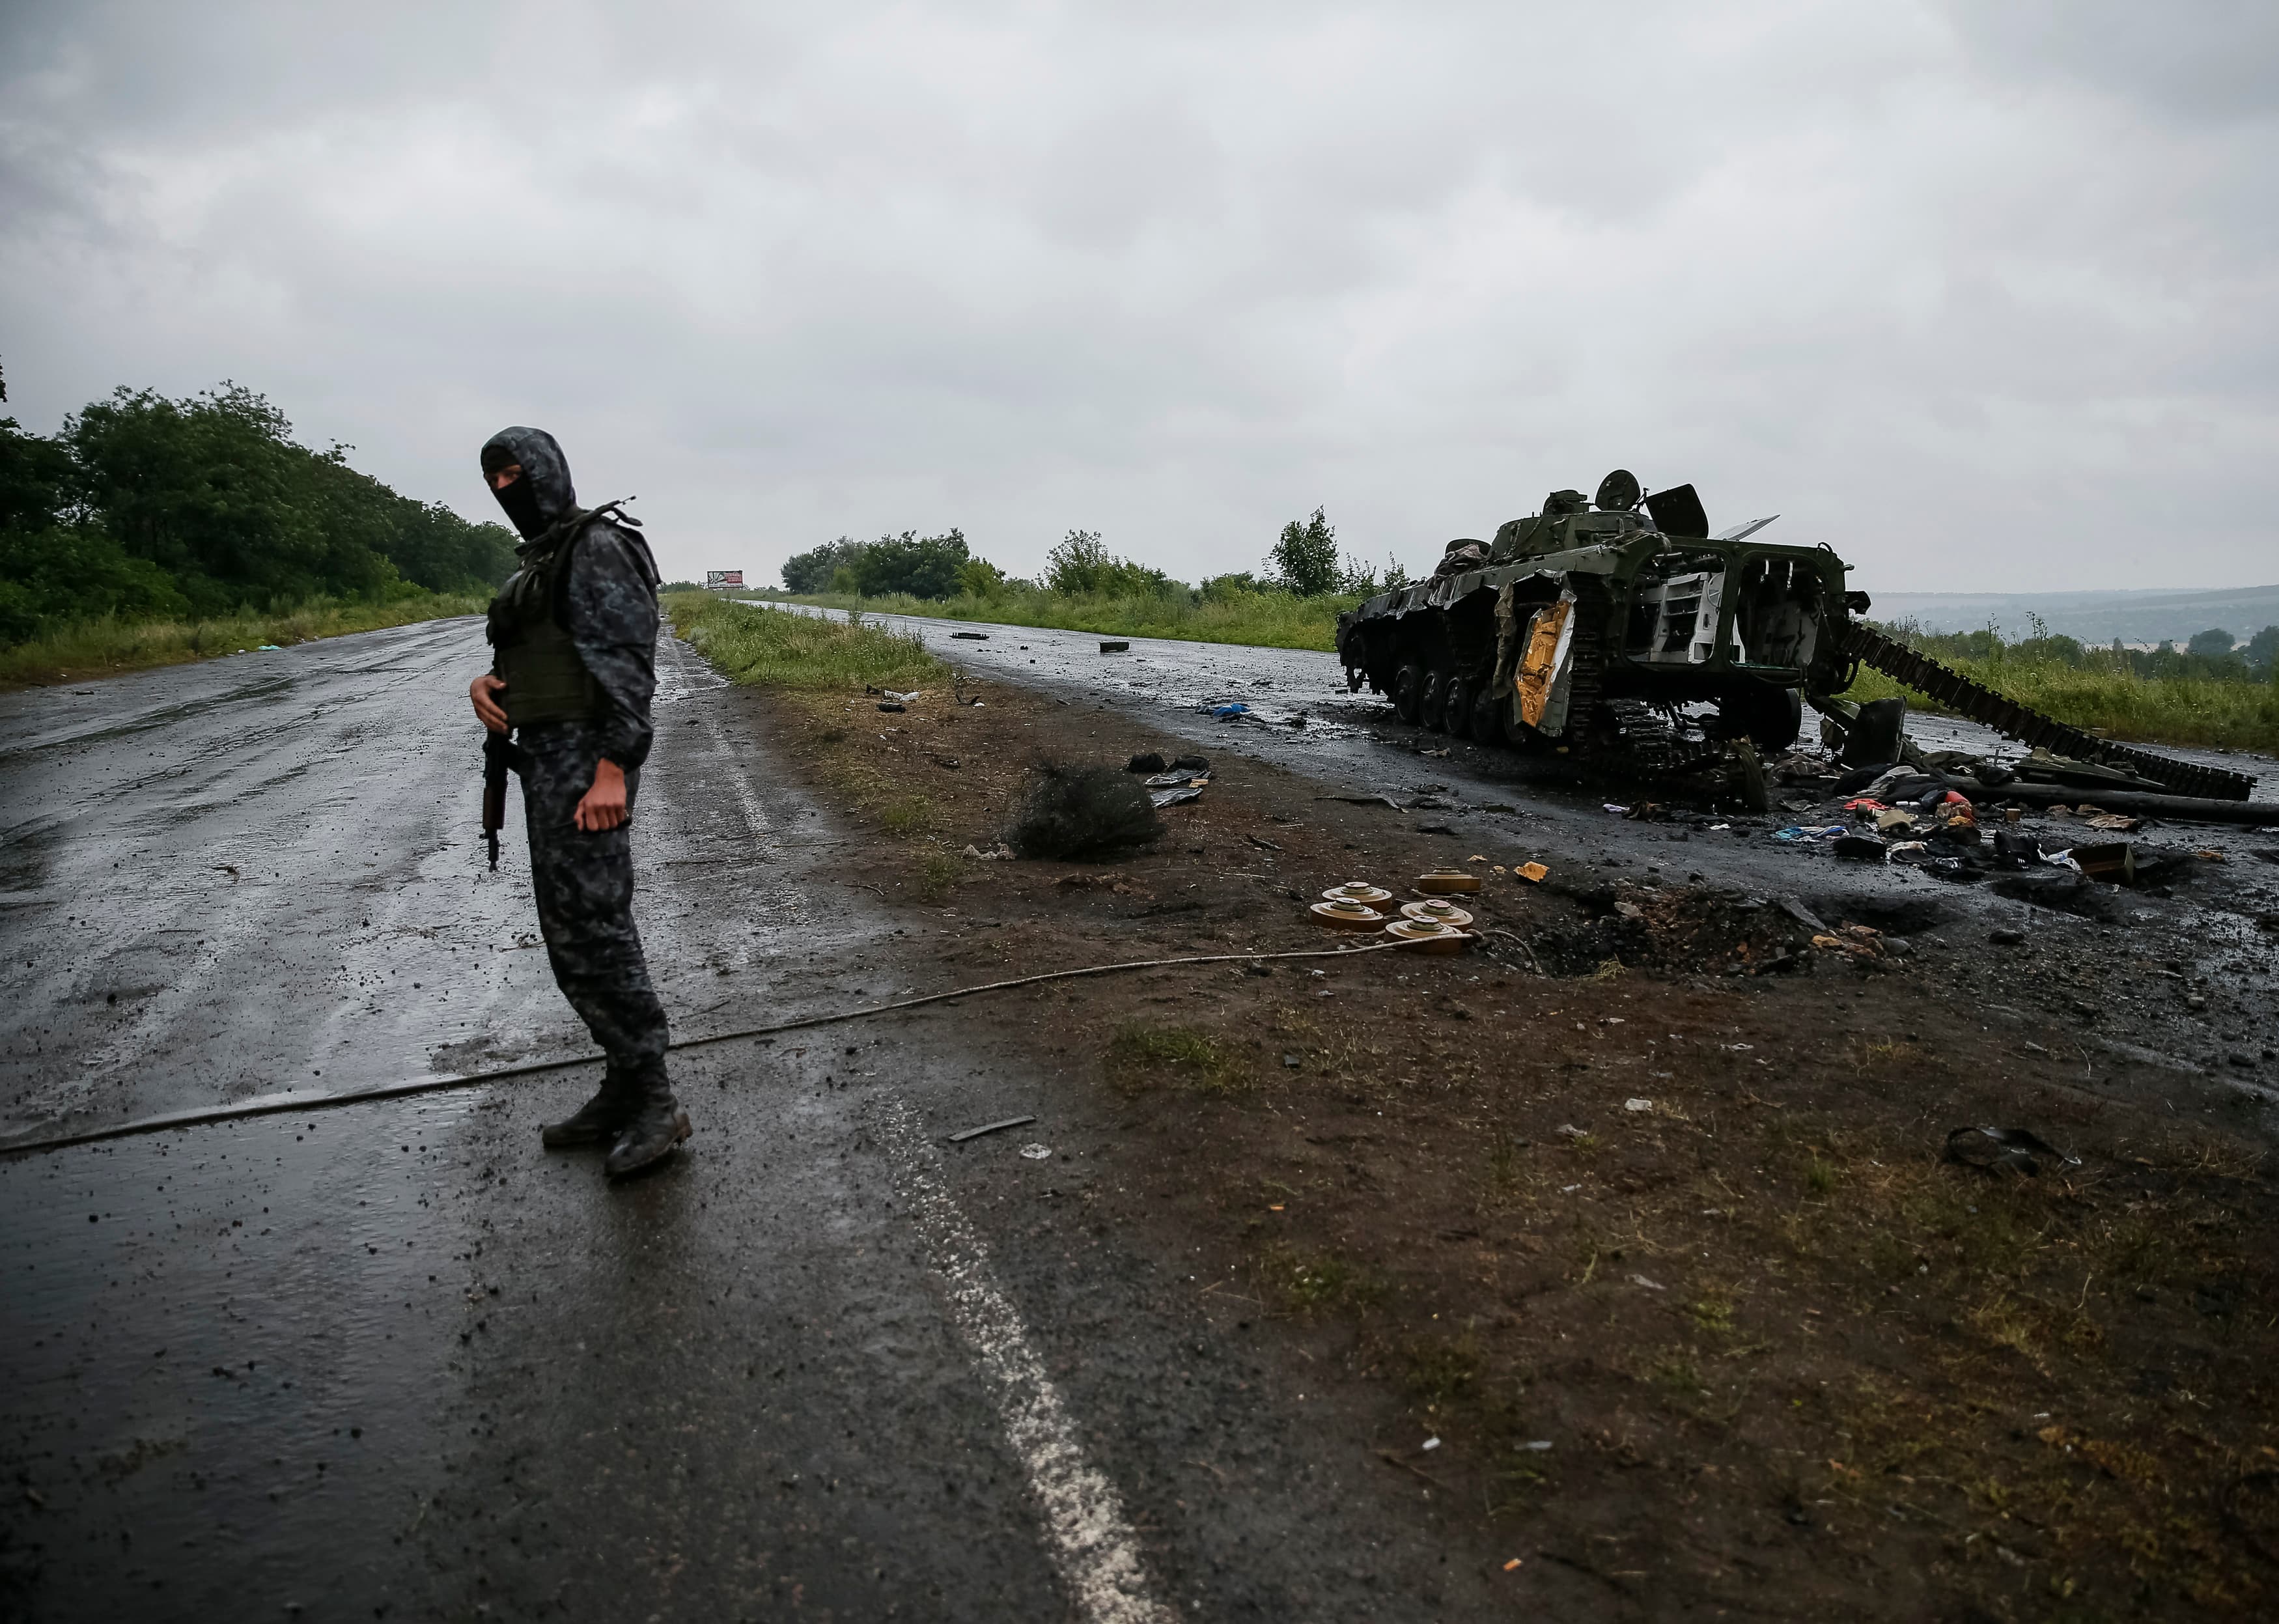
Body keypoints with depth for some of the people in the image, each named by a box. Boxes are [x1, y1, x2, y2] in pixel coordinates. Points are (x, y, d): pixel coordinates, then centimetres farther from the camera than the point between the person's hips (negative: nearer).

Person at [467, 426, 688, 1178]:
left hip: (586, 760, -10)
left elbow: (627, 660, -19)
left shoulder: (597, 545, -11)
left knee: (591, 929, -9)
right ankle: (624, 1088, 19)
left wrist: (612, 772, -25)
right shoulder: (543, 559, 20)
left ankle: (654, 1104, 0)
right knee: (574, 927, 11)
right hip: (549, 754, 10)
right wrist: (485, 683, -3)